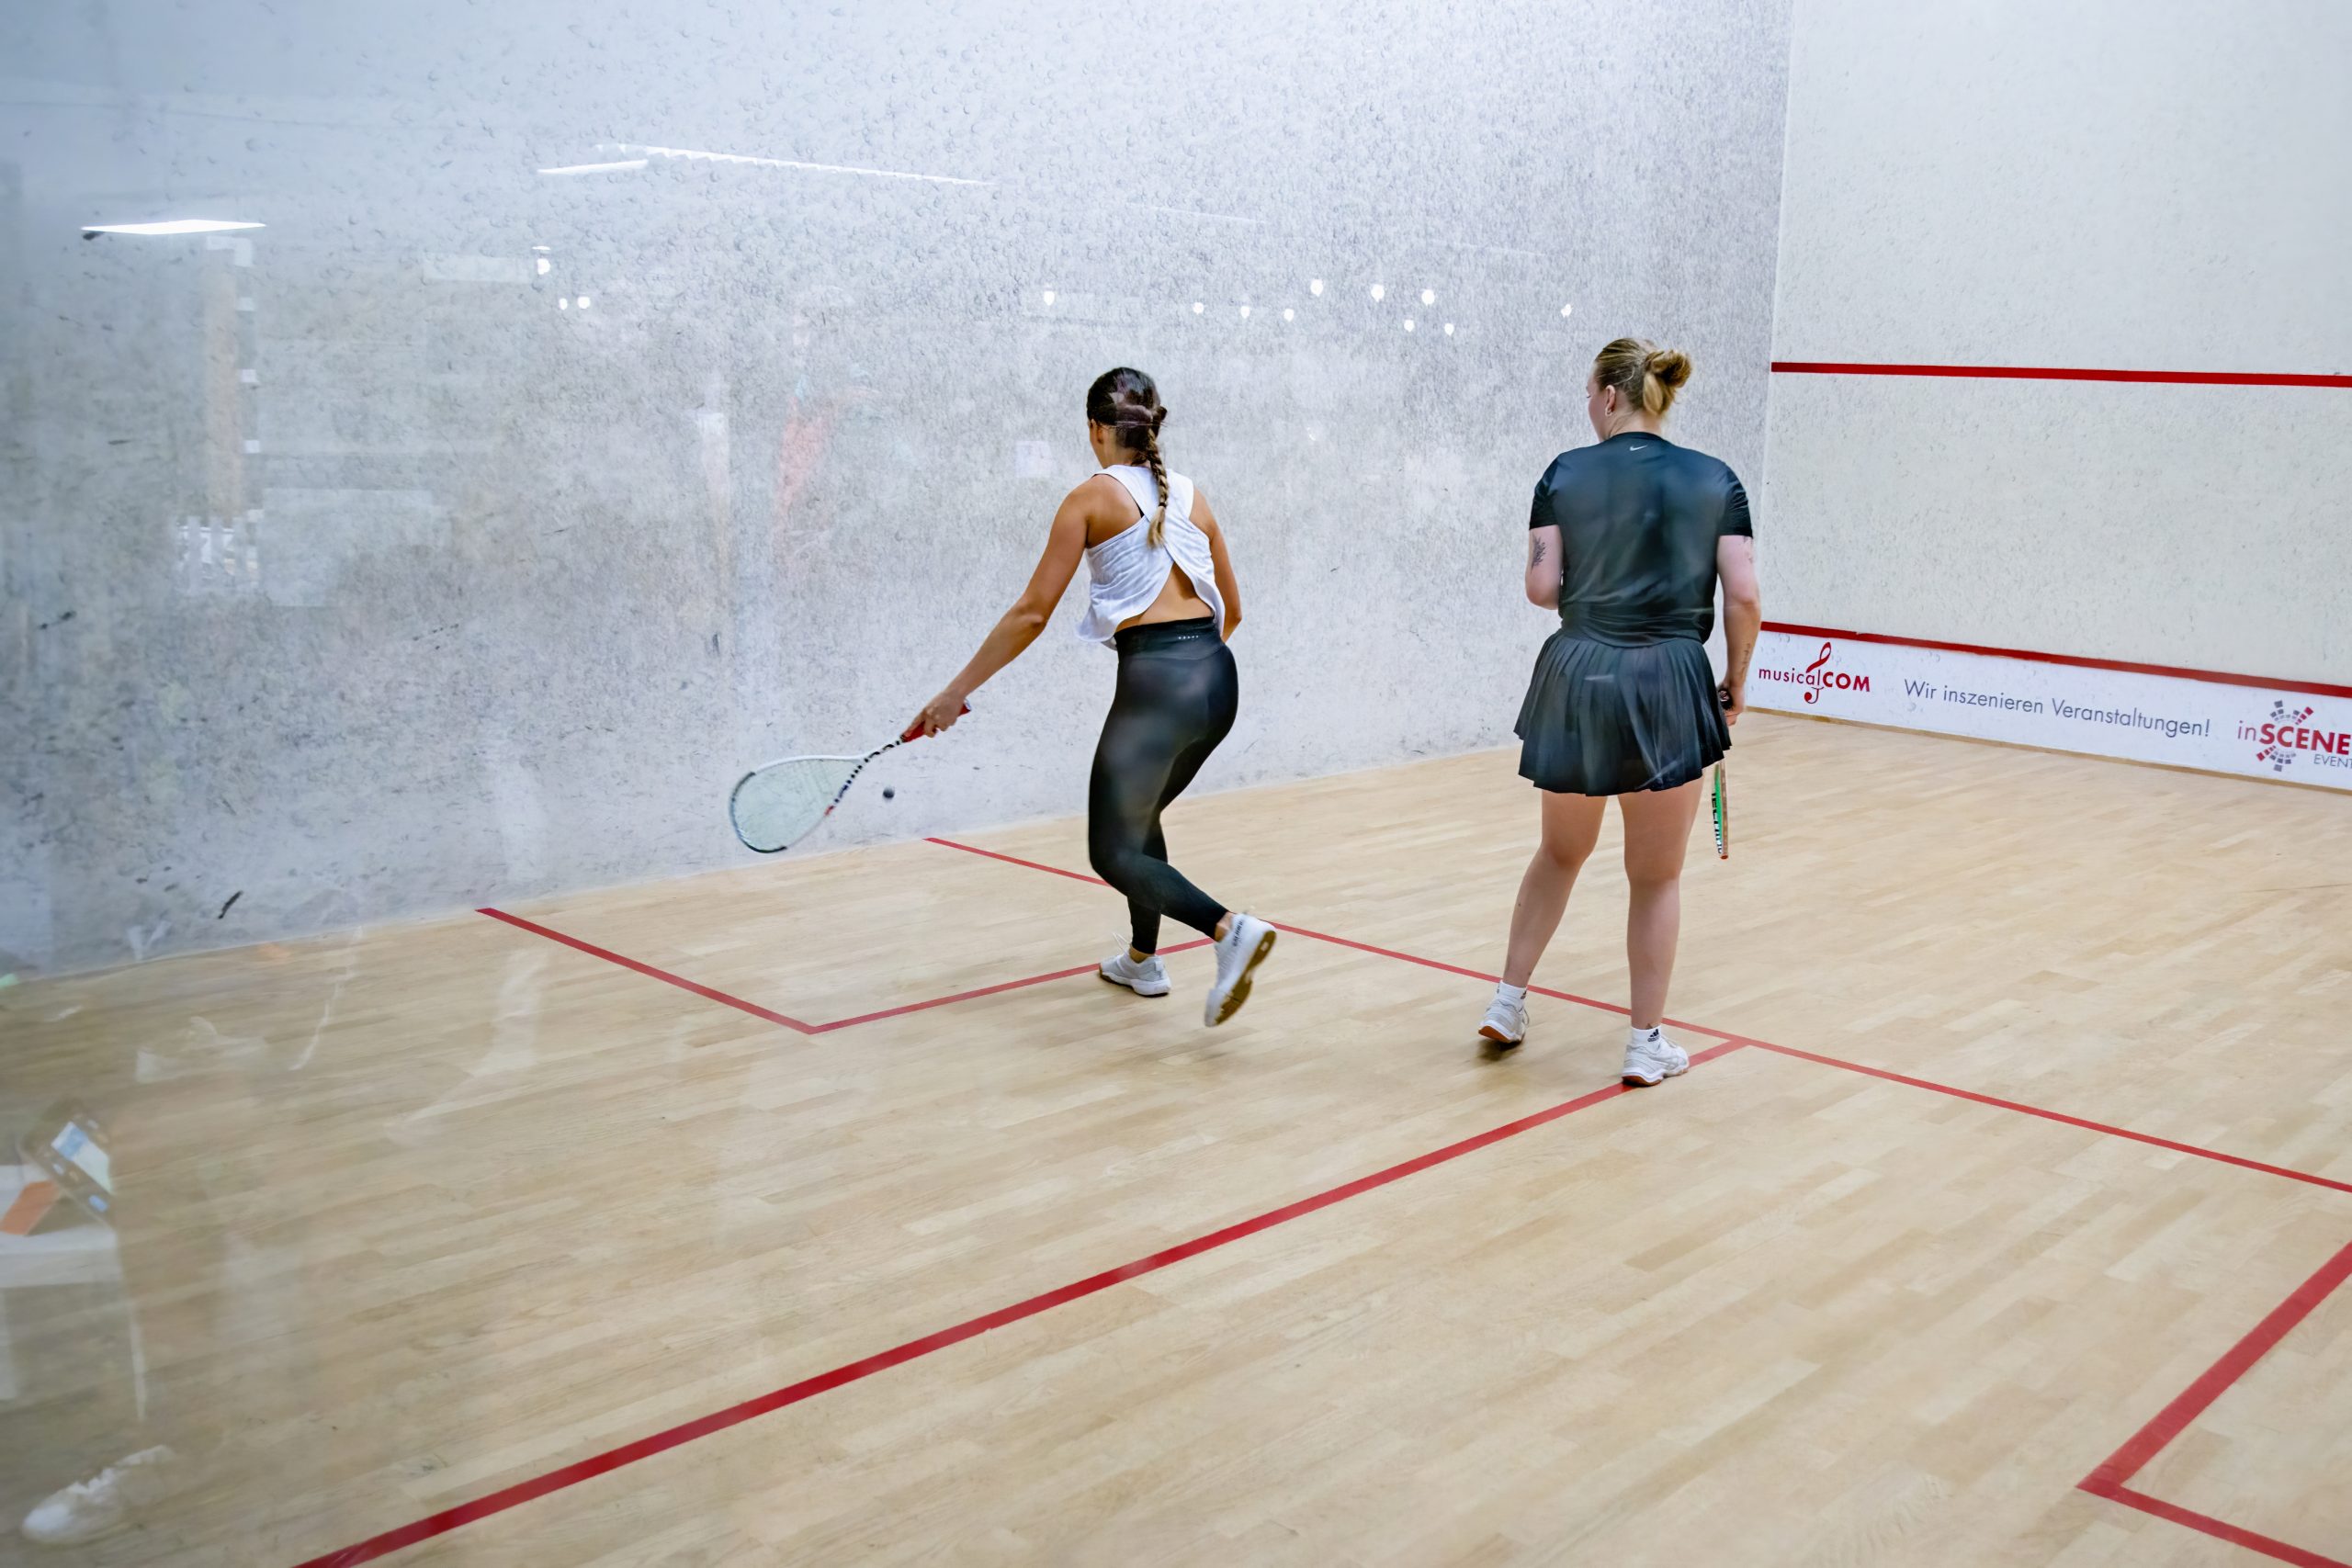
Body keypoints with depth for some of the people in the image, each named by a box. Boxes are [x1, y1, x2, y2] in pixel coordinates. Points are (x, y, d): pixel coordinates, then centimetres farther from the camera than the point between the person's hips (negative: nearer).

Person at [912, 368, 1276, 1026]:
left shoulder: (1092, 498, 0)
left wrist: (956, 690, 1)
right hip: (1218, 678, 7)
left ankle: (1229, 927, -21)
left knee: (1114, 853, 2)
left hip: (1153, 681, -7)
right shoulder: (1192, 497, 15)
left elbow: (1032, 613, -5)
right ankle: (1142, 959, 36)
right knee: (1138, 815, 29)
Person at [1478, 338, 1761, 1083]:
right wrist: (1736, 681, 10)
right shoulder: (1715, 479, 2)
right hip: (1667, 685, -1)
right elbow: (1744, 597, -4)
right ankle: (1646, 1044, 19)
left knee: (1560, 852, 23)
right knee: (1656, 876, 12)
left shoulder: (1566, 474, 1)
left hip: (1574, 679, 1)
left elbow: (1541, 586, -3)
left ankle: (1506, 1005, 27)